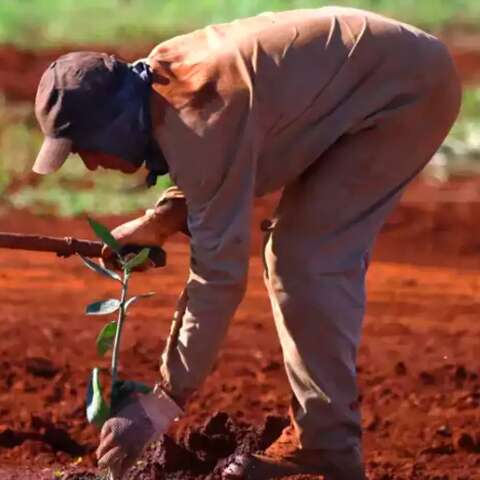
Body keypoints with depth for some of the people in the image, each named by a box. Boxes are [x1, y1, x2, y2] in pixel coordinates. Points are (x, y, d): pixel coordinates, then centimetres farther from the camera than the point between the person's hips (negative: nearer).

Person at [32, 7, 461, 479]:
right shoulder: (160, 75, -2)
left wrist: (163, 404, -26)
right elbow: (223, 185, 15)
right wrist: (156, 224, -5)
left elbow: (220, 275, -29)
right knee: (291, 253, 11)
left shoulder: (198, 121, -30)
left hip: (409, 88, -10)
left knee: (308, 260, -16)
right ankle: (314, 438, 14)